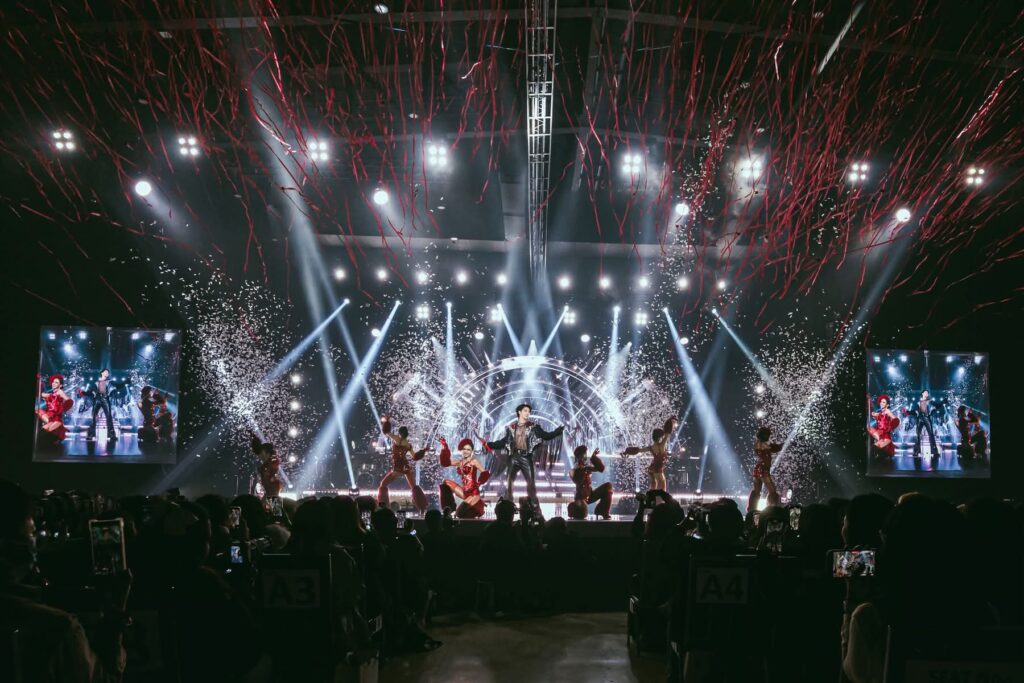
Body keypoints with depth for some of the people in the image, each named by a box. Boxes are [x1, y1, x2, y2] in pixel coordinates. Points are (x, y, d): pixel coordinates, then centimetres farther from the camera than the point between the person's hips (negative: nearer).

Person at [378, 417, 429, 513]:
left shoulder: (396, 439, -7)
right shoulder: (409, 445, 6)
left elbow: (386, 431, -9)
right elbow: (415, 456, 14)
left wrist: (386, 422, 7)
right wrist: (423, 451, 28)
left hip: (397, 468, -5)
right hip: (407, 466, 5)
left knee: (383, 485, 8)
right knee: (414, 486, 18)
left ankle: (383, 507, -7)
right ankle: (422, 508, 14)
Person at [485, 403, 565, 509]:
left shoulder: (533, 426, 5)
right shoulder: (511, 427, 9)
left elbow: (546, 436, -1)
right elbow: (502, 442, 11)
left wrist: (561, 429, -12)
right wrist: (488, 444, 5)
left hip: (526, 457, -2)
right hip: (514, 457, 2)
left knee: (530, 483, -3)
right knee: (508, 482, 0)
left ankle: (535, 507, 3)